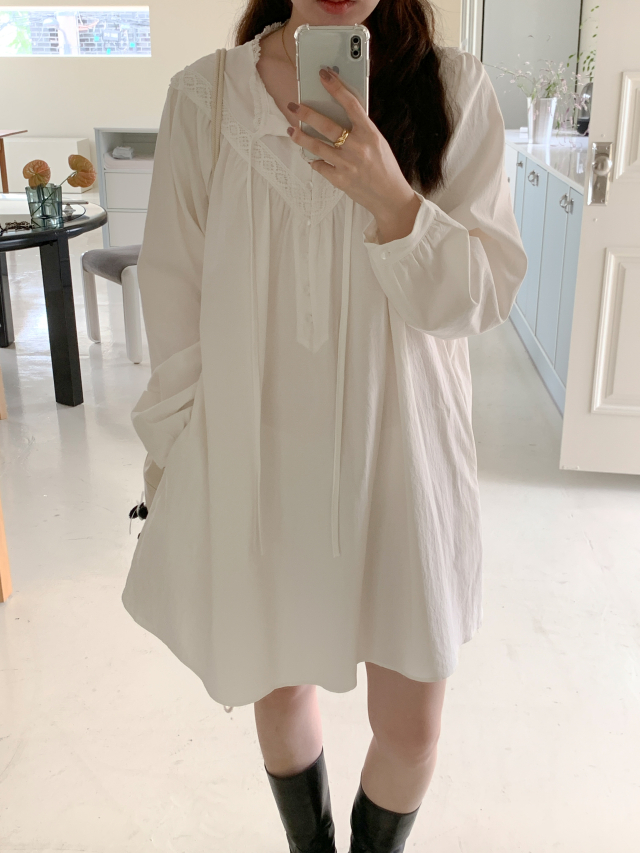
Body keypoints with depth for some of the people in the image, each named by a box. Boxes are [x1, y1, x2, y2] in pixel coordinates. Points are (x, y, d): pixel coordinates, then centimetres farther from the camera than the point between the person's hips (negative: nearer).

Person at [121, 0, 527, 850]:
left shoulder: (456, 91, -5)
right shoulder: (202, 97, -4)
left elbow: (487, 294, -6)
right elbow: (175, 293, 1)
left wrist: (395, 204, -24)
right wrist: (181, 462, 3)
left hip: (400, 457, 0)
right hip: (258, 456, 1)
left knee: (411, 726, 10)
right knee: (280, 685, 19)